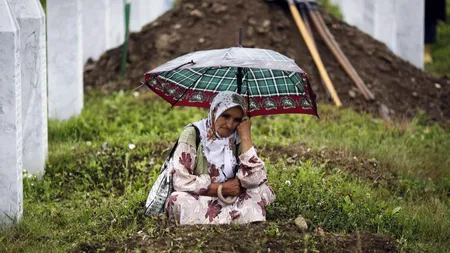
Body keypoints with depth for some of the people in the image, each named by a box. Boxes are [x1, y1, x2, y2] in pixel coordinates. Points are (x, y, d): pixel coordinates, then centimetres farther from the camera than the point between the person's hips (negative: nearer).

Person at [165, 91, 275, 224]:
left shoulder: (237, 140, 1)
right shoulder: (193, 134, -9)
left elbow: (253, 179, -16)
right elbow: (180, 180, -18)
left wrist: (246, 136, -14)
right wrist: (222, 189, -15)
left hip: (229, 203, 3)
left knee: (262, 188, -14)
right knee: (180, 199, -34)